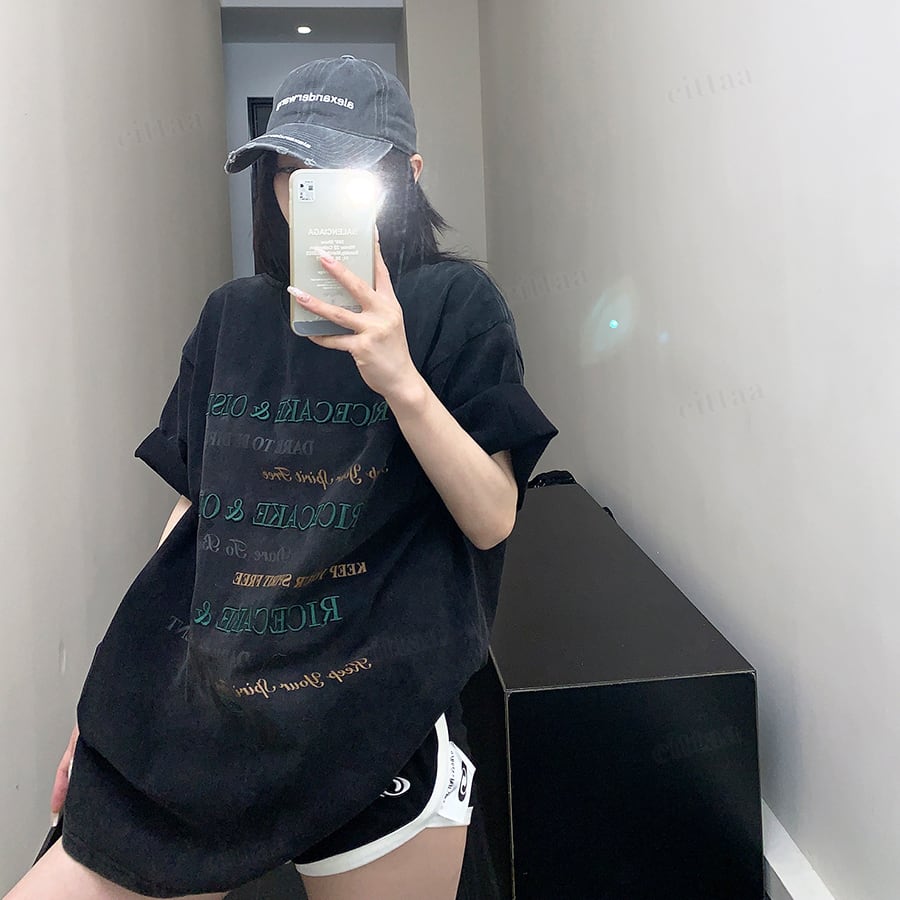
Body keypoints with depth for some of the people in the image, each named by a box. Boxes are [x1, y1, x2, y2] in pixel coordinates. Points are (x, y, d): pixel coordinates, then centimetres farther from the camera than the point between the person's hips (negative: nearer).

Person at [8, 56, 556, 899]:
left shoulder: (452, 303, -3)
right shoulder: (233, 315, 8)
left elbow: (493, 519, -8)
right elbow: (194, 507, 11)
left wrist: (402, 382, -23)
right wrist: (118, 694, 12)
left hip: (375, 735, -3)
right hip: (195, 725, 4)